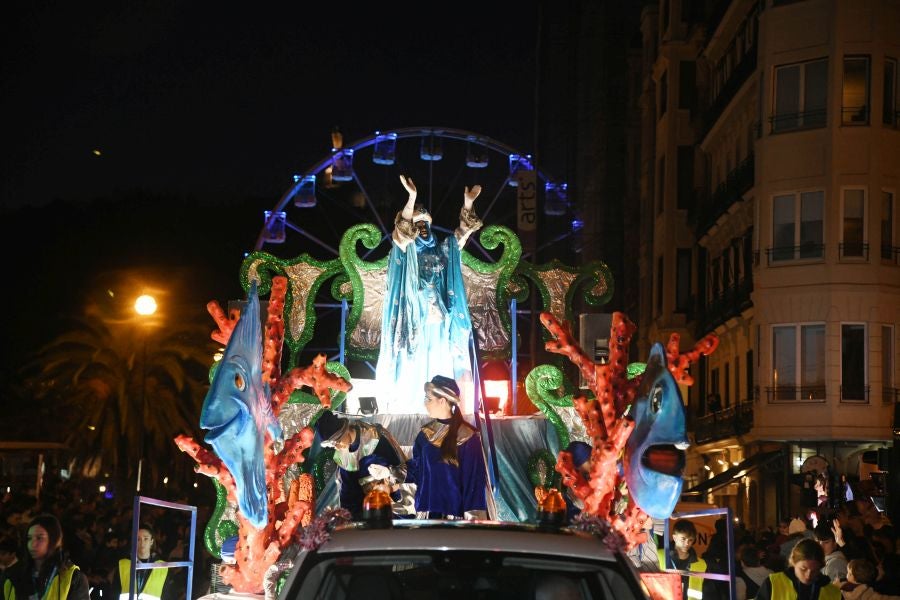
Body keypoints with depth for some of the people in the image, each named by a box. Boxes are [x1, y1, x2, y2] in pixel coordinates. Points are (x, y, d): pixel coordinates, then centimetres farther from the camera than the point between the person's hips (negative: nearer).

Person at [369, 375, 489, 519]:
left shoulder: (467, 438, -8)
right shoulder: (426, 433, 9)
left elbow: (475, 482, -9)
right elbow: (416, 469, 13)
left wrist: (473, 518, -13)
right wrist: (390, 473, 0)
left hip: (455, 513, -5)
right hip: (427, 511, 5)